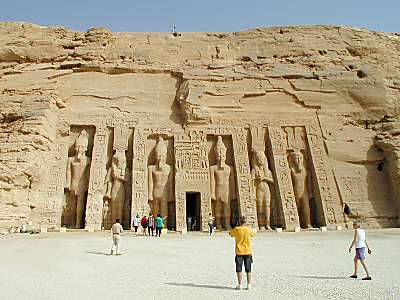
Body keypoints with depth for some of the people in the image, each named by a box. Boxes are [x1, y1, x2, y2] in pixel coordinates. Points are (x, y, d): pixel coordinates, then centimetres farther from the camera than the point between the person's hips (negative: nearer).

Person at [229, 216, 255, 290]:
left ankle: (240, 285, 9)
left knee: (239, 269, 8)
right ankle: (249, 285, 12)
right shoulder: (249, 229, -5)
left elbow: (230, 233, 11)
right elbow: (252, 234, 17)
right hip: (248, 252, 1)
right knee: (248, 270, 11)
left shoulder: (236, 229, -8)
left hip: (239, 252, -1)